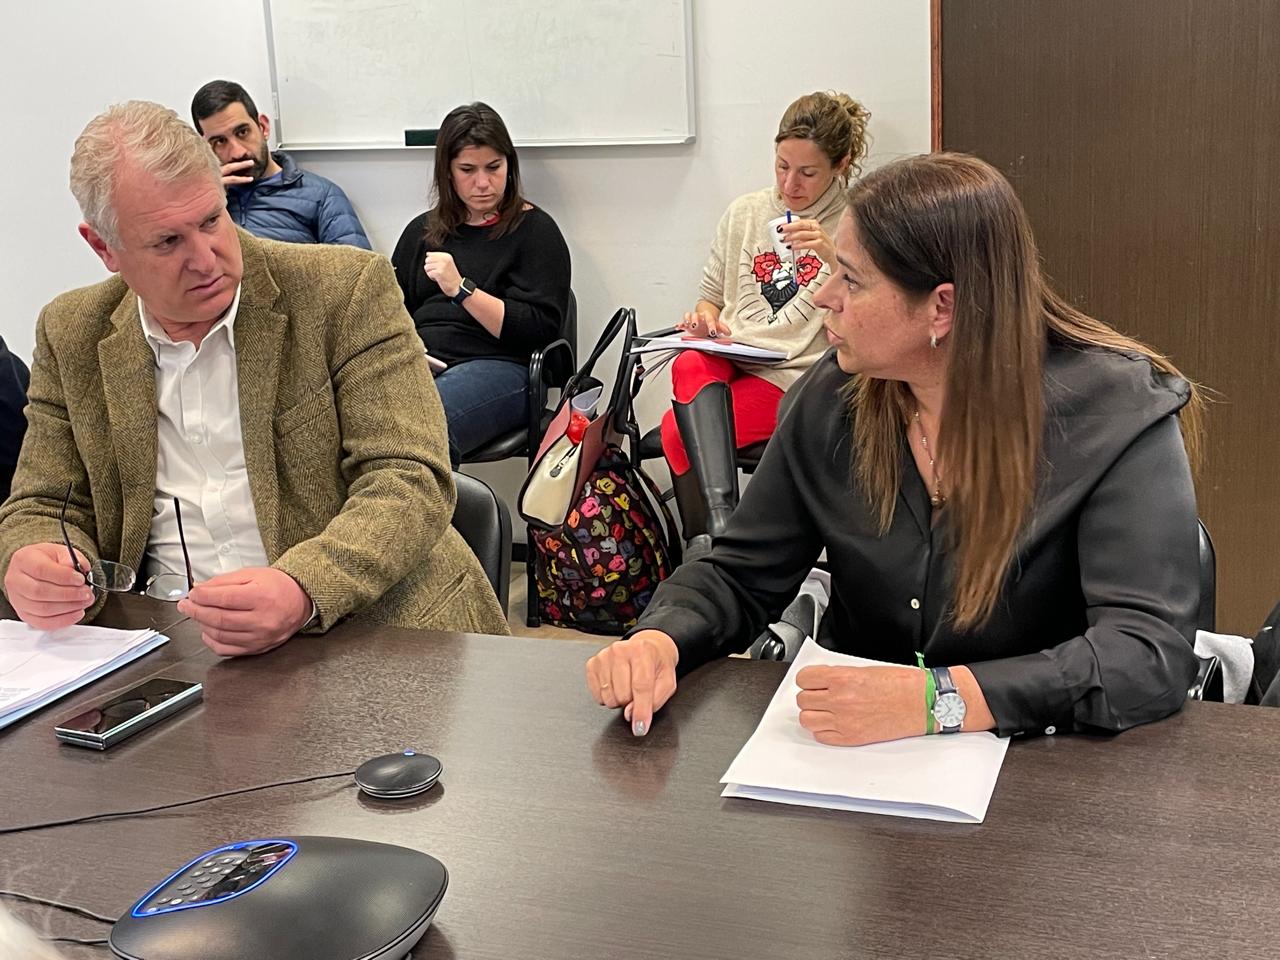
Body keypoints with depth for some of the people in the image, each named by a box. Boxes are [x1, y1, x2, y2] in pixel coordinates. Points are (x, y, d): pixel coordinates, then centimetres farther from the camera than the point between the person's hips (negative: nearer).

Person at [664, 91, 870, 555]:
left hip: (796, 377, -4)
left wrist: (834, 255, -22)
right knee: (689, 365, -35)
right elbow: (712, 295, 24)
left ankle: (707, 545, -16)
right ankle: (721, 517, -41)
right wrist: (705, 315, 0)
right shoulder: (744, 213, 17)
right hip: (729, 359, 4)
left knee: (677, 428, -27)